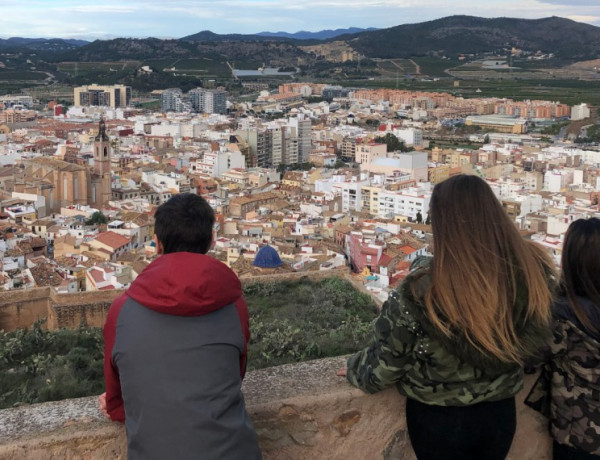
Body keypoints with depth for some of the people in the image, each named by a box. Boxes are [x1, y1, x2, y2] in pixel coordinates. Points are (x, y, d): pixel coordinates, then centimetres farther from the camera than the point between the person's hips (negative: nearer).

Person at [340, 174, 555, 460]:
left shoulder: (422, 291, -30)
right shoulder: (534, 271, -19)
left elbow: (384, 365, -16)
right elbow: (528, 345, -2)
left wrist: (355, 370, 6)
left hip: (437, 419, -3)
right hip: (501, 413, 3)